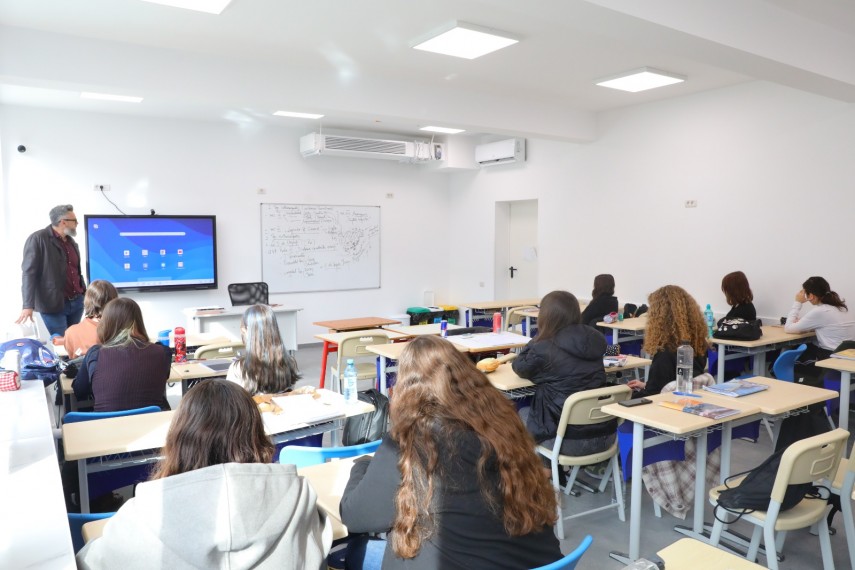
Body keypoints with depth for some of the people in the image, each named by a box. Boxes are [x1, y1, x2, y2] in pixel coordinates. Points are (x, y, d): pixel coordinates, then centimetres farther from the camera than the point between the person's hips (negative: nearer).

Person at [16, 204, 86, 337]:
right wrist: (28, 305, -20)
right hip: (54, 304, -6)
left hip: (77, 302, 6)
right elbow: (29, 273, -13)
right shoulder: (38, 239, -8)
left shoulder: (71, 241, 13)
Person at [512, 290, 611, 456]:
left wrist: (537, 342, 9)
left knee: (522, 414, 22)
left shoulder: (544, 349, -16)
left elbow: (520, 368, 4)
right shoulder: (595, 339, 1)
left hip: (571, 441, -6)